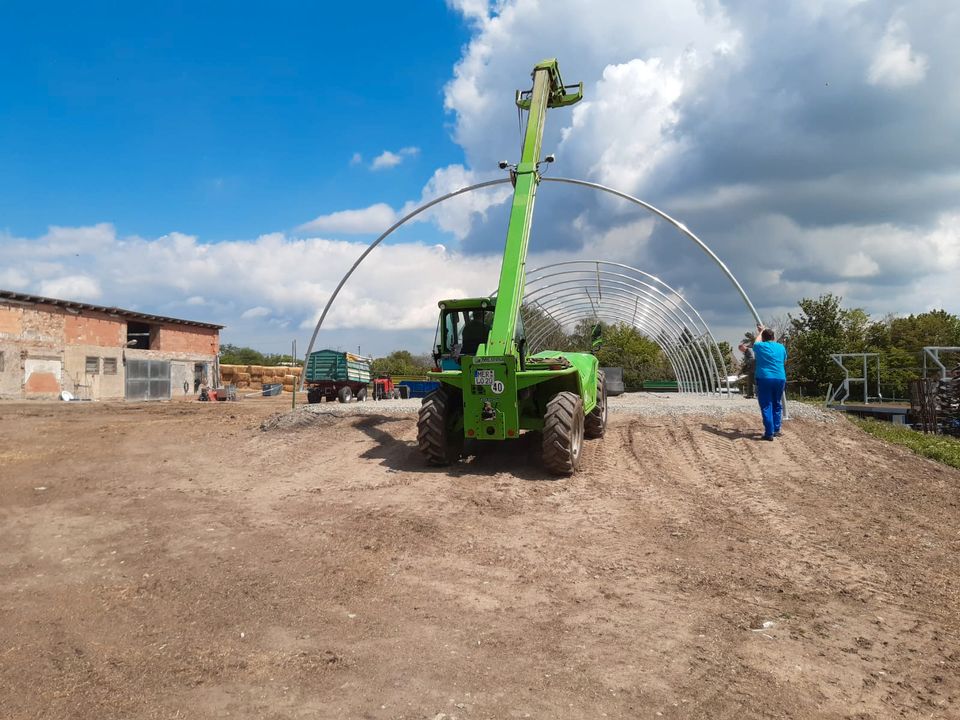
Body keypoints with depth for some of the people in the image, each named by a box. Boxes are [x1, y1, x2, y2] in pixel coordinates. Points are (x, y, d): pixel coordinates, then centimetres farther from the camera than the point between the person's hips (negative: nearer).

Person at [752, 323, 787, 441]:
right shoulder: (781, 347, 9)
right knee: (777, 405, 16)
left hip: (764, 379, -3)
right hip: (780, 378, 3)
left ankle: (769, 433, -9)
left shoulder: (759, 346, 2)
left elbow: (757, 341, 27)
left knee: (766, 406, -4)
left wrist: (760, 332, 44)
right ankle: (776, 430, 19)